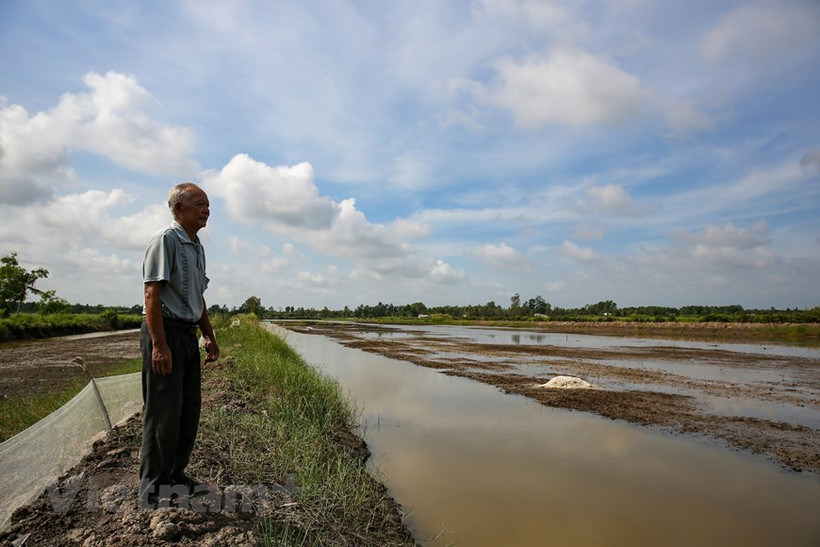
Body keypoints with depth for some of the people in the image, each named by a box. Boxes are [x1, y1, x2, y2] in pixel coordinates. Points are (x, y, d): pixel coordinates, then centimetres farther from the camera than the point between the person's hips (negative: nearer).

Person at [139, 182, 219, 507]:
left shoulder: (197, 247, 17)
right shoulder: (165, 240, -9)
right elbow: (151, 293, -17)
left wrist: (210, 336, 19)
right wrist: (159, 344, -22)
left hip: (188, 334, 9)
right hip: (165, 332, -9)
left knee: (189, 410, 12)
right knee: (163, 413, -3)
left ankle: (176, 475, 25)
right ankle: (153, 488, 10)